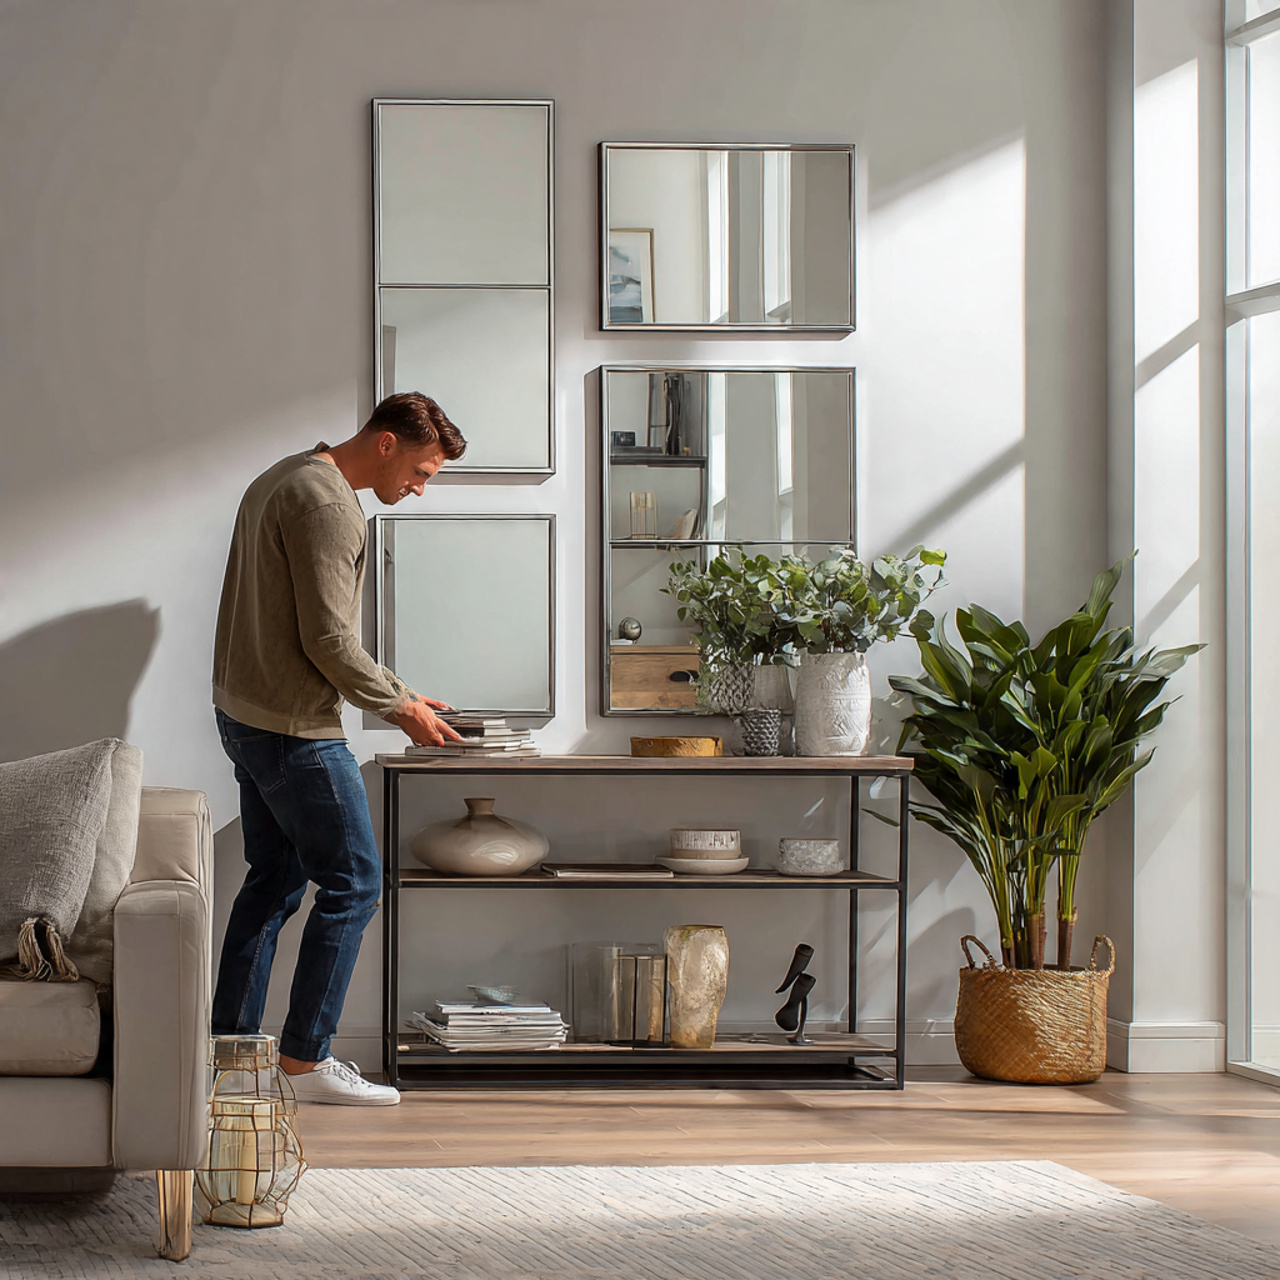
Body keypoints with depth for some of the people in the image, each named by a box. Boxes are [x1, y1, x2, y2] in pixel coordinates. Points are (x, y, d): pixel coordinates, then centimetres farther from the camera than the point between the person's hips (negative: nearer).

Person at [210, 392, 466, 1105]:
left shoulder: (282, 480, 16)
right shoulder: (326, 500, -17)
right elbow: (327, 639, -22)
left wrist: (396, 692, 17)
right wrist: (401, 707, -10)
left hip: (246, 718, 10)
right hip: (295, 728, -10)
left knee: (274, 882, 15)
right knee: (353, 884, -3)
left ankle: (230, 1046, 19)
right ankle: (306, 1059, 0)